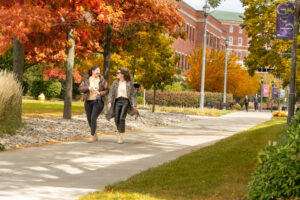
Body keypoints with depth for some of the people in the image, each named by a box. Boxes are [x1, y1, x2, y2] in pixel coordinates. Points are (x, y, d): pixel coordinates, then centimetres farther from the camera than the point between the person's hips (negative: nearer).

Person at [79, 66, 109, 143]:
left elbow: (106, 90, 2)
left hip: (98, 101, -3)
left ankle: (92, 136, -13)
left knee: (93, 118, -17)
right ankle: (95, 135, 27)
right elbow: (80, 89, 0)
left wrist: (100, 93, -17)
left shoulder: (102, 80, 1)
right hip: (88, 101, 3)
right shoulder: (86, 79, 4)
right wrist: (88, 88, -17)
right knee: (89, 119, 7)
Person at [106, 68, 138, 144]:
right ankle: (120, 132, 26)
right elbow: (111, 93, 4)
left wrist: (134, 105, -2)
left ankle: (120, 138, -19)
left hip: (126, 101, -3)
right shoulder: (115, 82, 9)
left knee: (122, 118, -22)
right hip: (117, 101, 3)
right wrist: (109, 102, -11)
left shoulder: (129, 83, 4)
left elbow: (133, 94, 6)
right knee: (117, 120, -4)